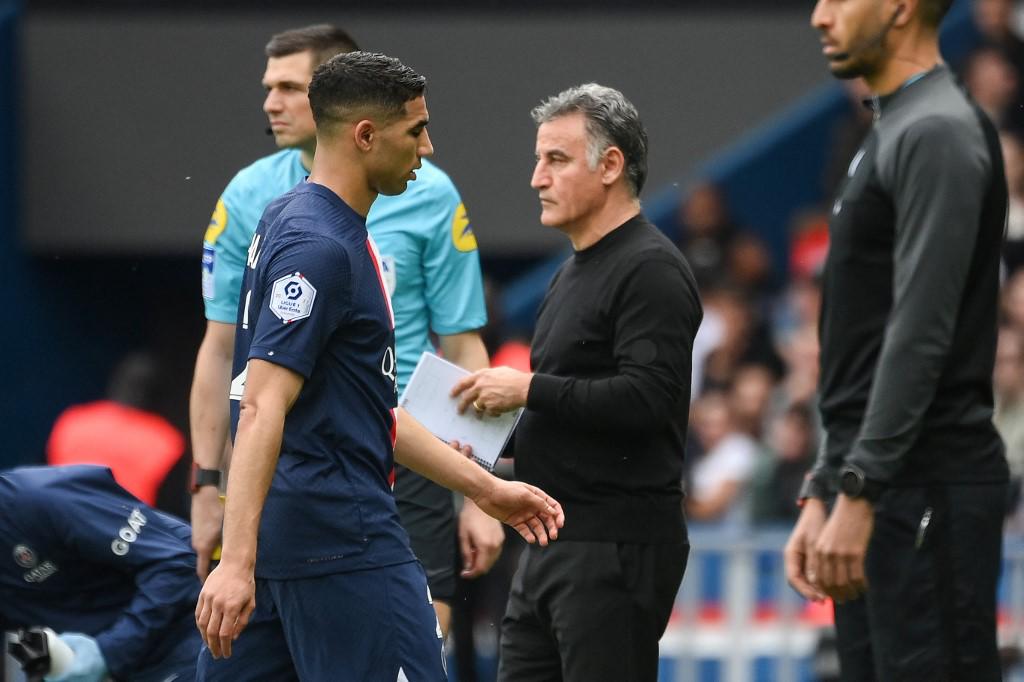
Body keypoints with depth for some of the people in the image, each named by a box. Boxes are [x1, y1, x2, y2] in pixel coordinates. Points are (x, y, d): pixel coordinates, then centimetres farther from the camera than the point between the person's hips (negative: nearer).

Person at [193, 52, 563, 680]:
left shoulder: (296, 223, 17)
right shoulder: (318, 247, -15)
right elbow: (263, 410, -24)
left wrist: (485, 488, 24)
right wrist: (237, 562, -31)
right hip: (343, 537, -10)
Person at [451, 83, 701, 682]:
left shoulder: (650, 270, -12)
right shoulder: (576, 271, 20)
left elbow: (645, 397, -23)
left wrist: (528, 389, -17)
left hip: (618, 546, -10)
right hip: (554, 541, 10)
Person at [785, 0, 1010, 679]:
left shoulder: (938, 134, -14)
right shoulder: (891, 136, 20)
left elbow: (920, 334, -22)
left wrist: (856, 494, -25)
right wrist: (823, 494, 20)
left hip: (927, 489, -11)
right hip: (876, 485, 11)